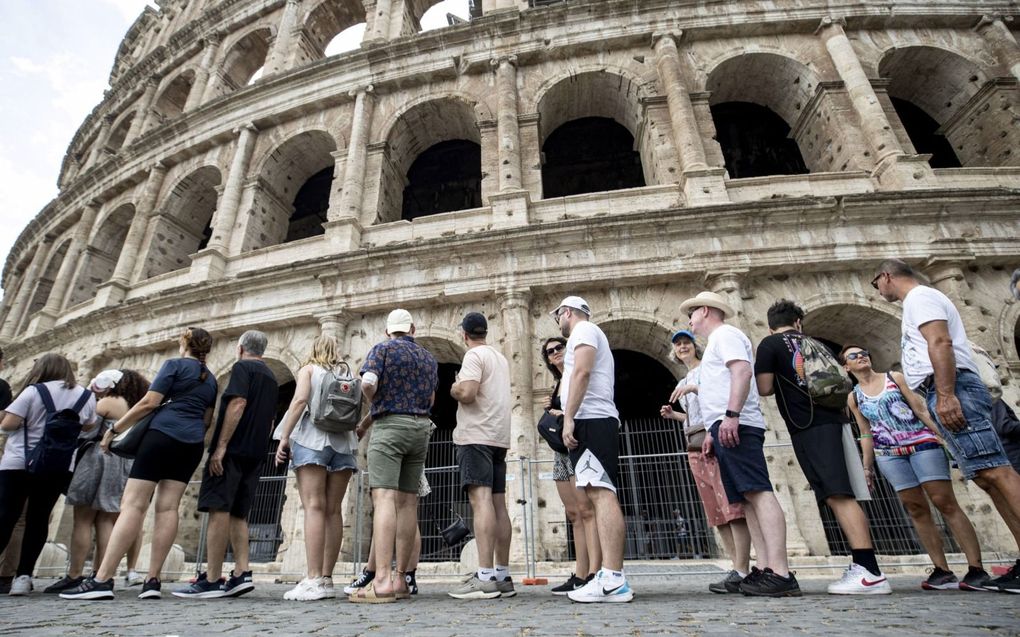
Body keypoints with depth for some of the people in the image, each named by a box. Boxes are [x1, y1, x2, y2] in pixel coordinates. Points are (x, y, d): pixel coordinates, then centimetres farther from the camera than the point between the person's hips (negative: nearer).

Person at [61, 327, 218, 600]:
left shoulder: (174, 364, 3)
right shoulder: (211, 380, 20)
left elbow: (149, 403, -6)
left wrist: (114, 429, 1)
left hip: (163, 434, -5)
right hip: (192, 444, 5)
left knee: (133, 504, -8)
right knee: (168, 507, 1)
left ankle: (102, 579, -12)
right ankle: (152, 581, -3)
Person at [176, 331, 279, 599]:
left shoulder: (242, 367, -2)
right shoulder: (271, 378, 21)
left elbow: (237, 404, -16)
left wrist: (220, 447, -18)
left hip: (233, 449, -8)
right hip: (255, 454, 8)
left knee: (218, 509, -7)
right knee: (238, 514, 9)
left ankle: (212, 580, -7)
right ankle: (241, 575, 2)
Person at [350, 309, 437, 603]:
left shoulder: (382, 349, 1)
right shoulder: (429, 358, 17)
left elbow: (368, 383, -15)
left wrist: (374, 402, 4)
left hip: (389, 425, -5)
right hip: (421, 428, 6)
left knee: (384, 498, -13)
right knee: (408, 501, 5)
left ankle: (382, 581, -21)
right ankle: (400, 579, 8)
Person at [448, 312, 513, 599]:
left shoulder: (474, 355, -6)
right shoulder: (501, 358, 21)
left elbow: (467, 393, -19)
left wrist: (453, 388, 1)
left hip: (476, 436, -8)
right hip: (498, 436, 9)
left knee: (481, 500, -13)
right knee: (497, 503, 6)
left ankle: (485, 577, -16)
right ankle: (502, 575, 9)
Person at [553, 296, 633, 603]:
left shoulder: (583, 330, 0)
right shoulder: (589, 333, 30)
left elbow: (582, 372, -16)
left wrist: (568, 417, -20)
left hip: (591, 420, -10)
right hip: (595, 421, 10)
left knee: (601, 493, -16)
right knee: (600, 495, 5)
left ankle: (613, 580, -19)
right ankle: (610, 577, 6)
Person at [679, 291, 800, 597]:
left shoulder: (724, 334, 1)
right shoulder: (718, 342, 30)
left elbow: (743, 371, -16)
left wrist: (731, 415, -25)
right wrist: (713, 431, 27)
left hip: (735, 426, -10)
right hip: (727, 429, 11)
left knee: (758, 492, -16)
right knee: (749, 497, 3)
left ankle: (780, 573, -19)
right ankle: (765, 569, 2)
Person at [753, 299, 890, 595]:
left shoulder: (769, 344, 0)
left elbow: (764, 388, -7)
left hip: (809, 426, -7)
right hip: (833, 418, 8)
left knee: (837, 495, -13)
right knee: (841, 494, 8)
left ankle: (870, 573, -17)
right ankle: (862, 566, 10)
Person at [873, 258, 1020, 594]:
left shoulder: (918, 296, -1)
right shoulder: (924, 299, 30)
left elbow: (941, 343, -16)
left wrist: (945, 395, -25)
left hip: (953, 390, -10)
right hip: (946, 394, 10)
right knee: (986, 475, 4)